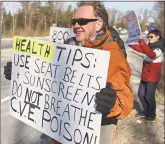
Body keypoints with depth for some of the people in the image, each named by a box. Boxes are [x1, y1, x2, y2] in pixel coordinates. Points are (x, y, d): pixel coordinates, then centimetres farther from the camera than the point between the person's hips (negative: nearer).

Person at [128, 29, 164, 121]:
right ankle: (146, 111, 35)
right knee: (141, 94, 16)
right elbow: (141, 49, 9)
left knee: (149, 96, 4)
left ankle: (152, 115, 24)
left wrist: (142, 43, -50)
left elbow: (152, 55, -40)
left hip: (153, 78, -8)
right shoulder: (151, 46, 8)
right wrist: (131, 44, -6)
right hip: (145, 76, 8)